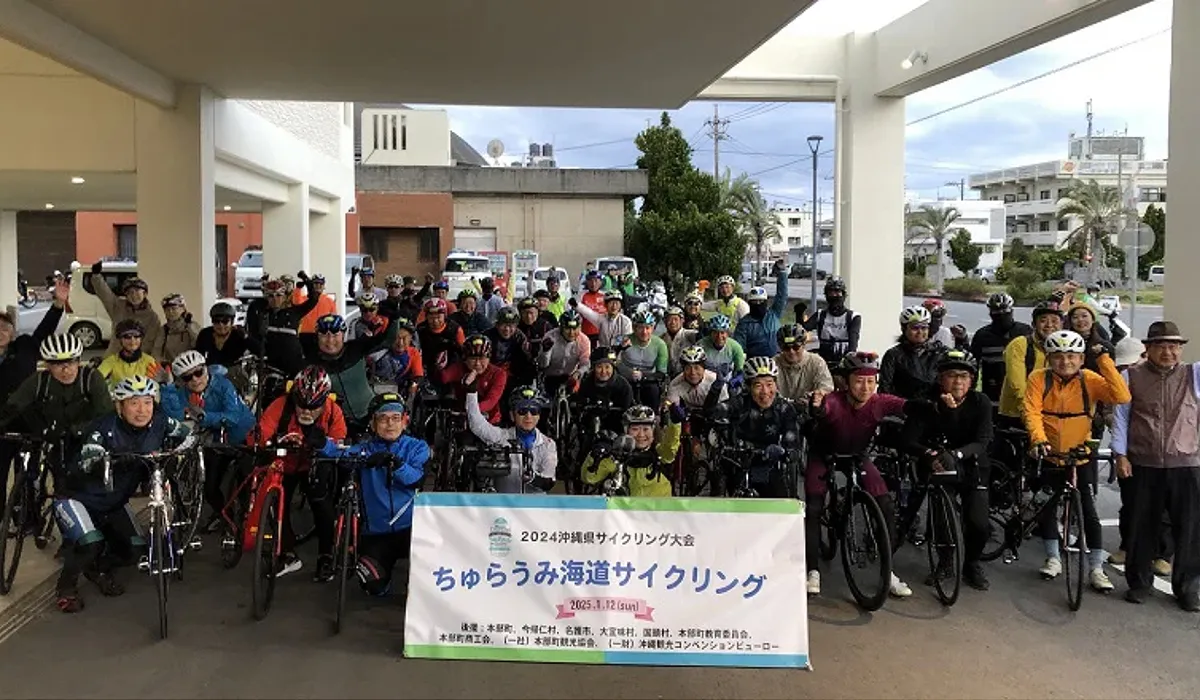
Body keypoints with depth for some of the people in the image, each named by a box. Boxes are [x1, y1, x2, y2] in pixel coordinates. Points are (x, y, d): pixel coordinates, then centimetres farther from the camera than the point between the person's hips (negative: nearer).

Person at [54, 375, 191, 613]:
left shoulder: (159, 421, -15)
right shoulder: (105, 428, -28)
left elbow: (187, 434, -2)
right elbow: (89, 464, -40)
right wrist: (120, 458, -56)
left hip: (114, 501, 6)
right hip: (77, 496, -5)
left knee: (134, 548, -2)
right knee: (91, 544, -25)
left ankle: (98, 570, 29)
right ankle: (66, 587, 4)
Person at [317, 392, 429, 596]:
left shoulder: (416, 447, 5)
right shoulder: (365, 450, 8)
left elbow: (416, 478, -14)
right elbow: (340, 453, -13)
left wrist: (393, 463, -32)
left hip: (410, 527, -1)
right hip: (375, 532, 2)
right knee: (374, 586, -13)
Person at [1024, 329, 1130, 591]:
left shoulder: (1090, 380, -10)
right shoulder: (1039, 378, -11)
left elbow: (1122, 396, -25)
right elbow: (1032, 412, -21)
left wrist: (1105, 360, -26)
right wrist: (1038, 440, -37)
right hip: (1048, 454, 1)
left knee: (1089, 510, -3)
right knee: (1046, 507, 10)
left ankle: (1096, 569, 8)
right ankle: (1053, 559, 28)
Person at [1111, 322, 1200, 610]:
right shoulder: (1131, 376, 3)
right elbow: (1121, 417, 1)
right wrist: (1120, 455, -5)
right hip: (1141, 465, -1)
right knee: (1141, 526, 8)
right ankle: (1139, 583, 21)